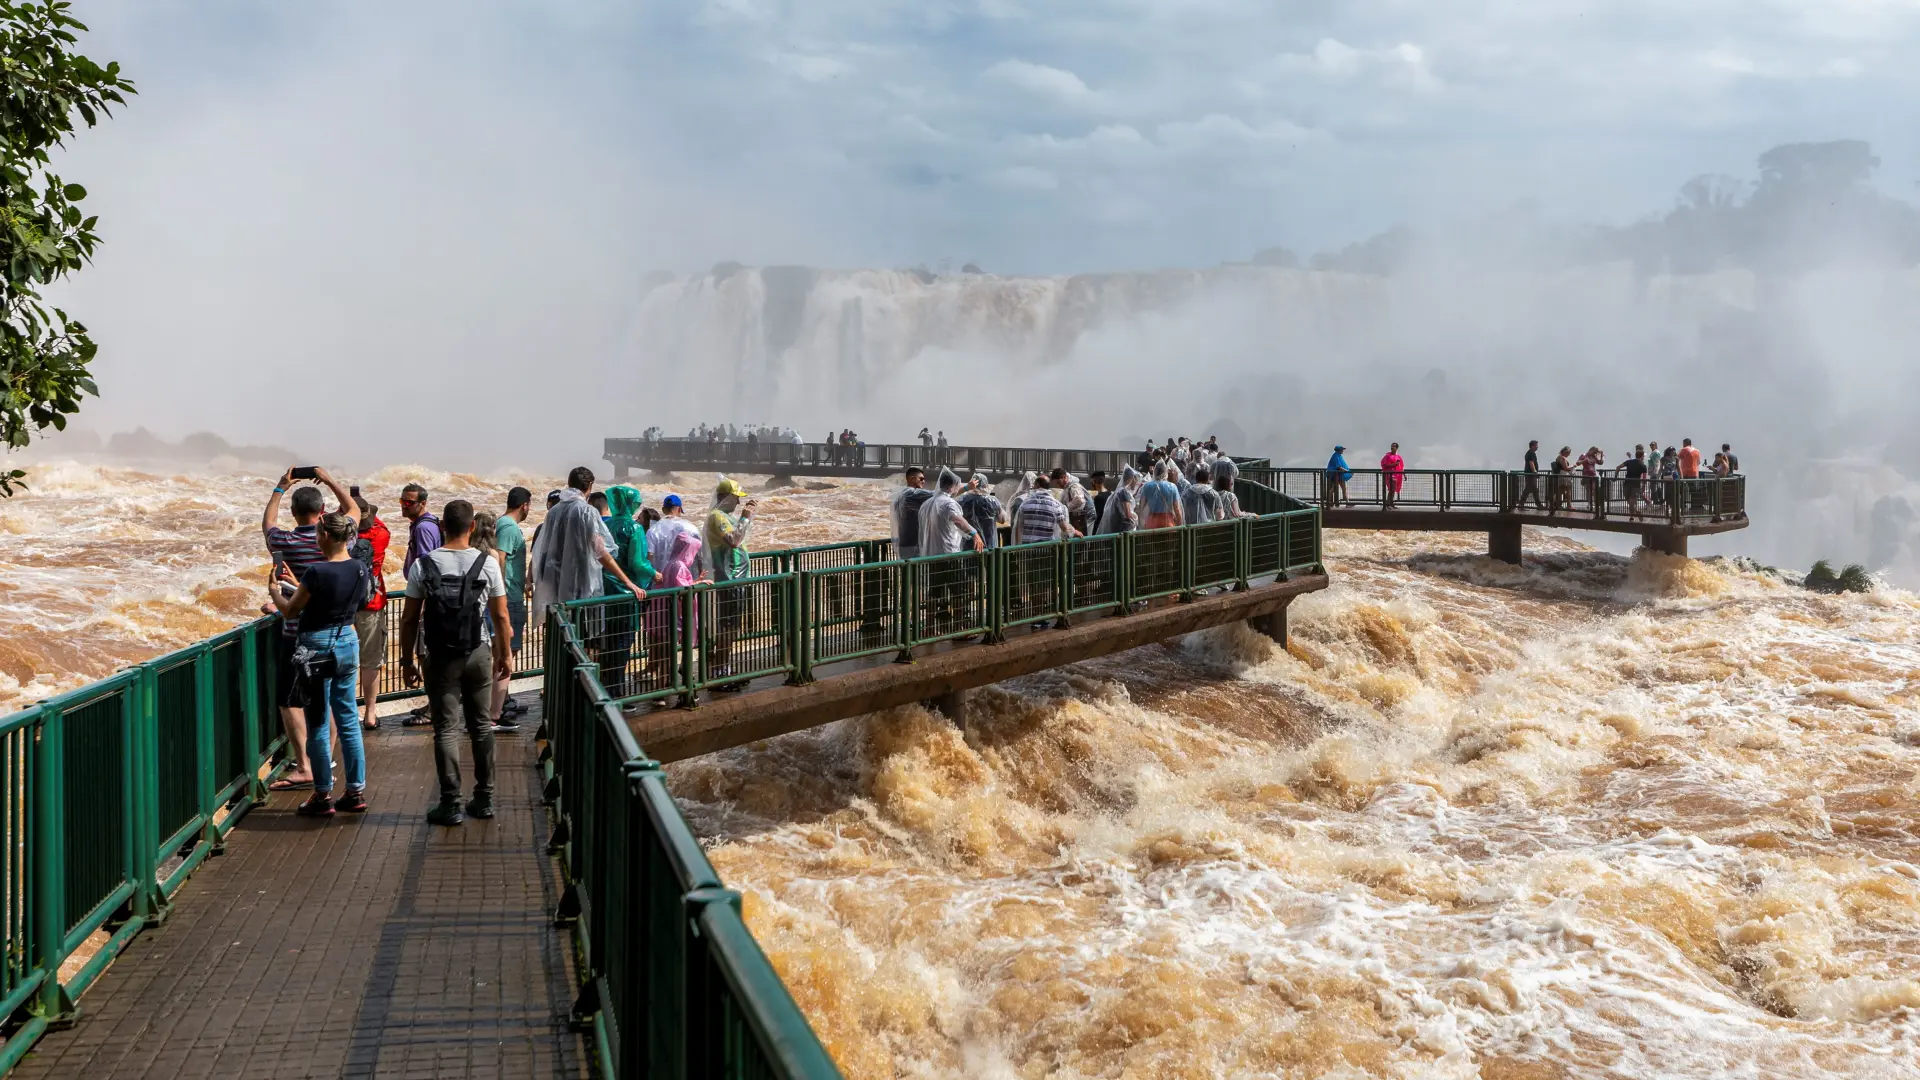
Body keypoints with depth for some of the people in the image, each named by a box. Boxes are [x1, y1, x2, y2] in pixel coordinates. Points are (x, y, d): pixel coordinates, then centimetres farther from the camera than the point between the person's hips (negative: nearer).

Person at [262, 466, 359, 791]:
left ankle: (303, 767, -8)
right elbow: (354, 510, 18)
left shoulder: (282, 542, -7)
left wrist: (279, 488, 27)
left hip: (296, 634, -3)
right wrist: (330, 481, 23)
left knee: (290, 700, -1)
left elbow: (267, 522, 18)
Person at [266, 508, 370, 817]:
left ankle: (323, 795, 8)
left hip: (317, 646, -6)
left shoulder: (317, 572, -20)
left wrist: (274, 591, 11)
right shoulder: (360, 569, -2)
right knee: (348, 719, 12)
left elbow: (290, 611, -9)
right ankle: (356, 791, 15)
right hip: (348, 643, 6)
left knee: (318, 724, 3)